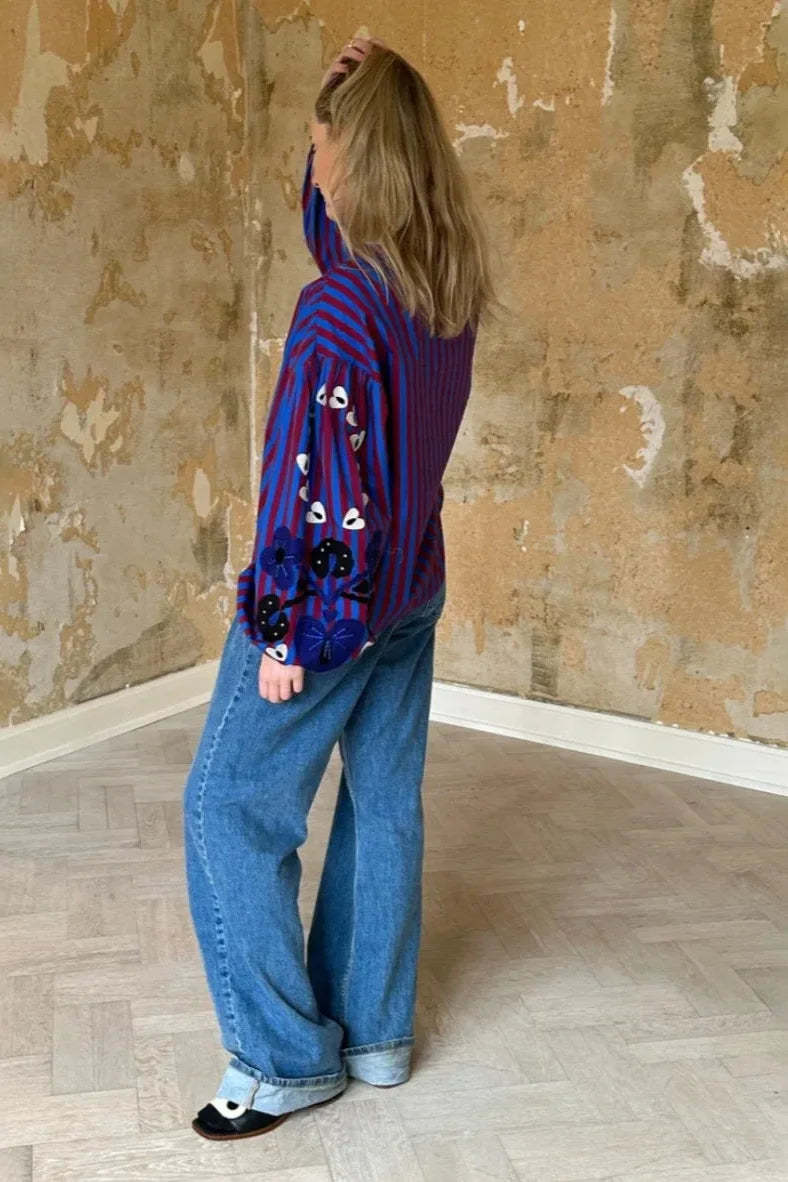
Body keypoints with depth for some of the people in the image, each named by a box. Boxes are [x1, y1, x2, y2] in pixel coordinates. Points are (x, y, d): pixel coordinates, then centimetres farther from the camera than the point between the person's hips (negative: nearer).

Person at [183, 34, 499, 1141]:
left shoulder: (339, 305, -22)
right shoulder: (450, 282, 2)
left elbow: (315, 479, -23)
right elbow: (338, 222, 20)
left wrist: (286, 631, -15)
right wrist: (361, 91, 8)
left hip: (330, 600, -8)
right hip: (414, 590, 8)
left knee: (231, 808, 5)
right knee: (386, 803, 16)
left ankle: (287, 1059, 13)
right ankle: (376, 1031, 30)